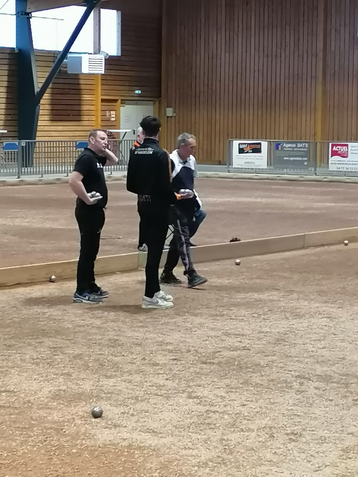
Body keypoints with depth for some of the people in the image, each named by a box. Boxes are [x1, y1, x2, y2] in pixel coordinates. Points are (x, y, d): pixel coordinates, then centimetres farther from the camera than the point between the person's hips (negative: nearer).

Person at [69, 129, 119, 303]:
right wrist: (87, 199, -22)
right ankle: (81, 292, -3)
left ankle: (90, 286, 23)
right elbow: (74, 180, -29)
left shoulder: (96, 157, 13)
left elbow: (114, 161, 31)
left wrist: (105, 150, 12)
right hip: (88, 211, -10)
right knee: (87, 250, -7)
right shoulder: (86, 157, -17)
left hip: (96, 210, 10)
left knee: (92, 250, 15)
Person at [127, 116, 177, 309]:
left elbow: (130, 185, 6)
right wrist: (174, 198, 0)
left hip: (143, 205, 7)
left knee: (152, 247, 16)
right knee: (155, 249, -3)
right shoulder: (160, 154, -17)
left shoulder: (135, 152, 4)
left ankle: (155, 290, 23)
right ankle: (150, 296, 0)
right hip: (158, 206, -7)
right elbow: (165, 185, -19)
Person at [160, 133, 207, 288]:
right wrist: (175, 195, -23)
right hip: (176, 206, -8)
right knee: (183, 239, -11)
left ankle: (167, 273, 22)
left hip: (189, 205, 8)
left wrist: (196, 199, 16)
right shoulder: (170, 161, -15)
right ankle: (191, 276, -15)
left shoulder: (191, 160, 10)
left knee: (178, 239, 13)